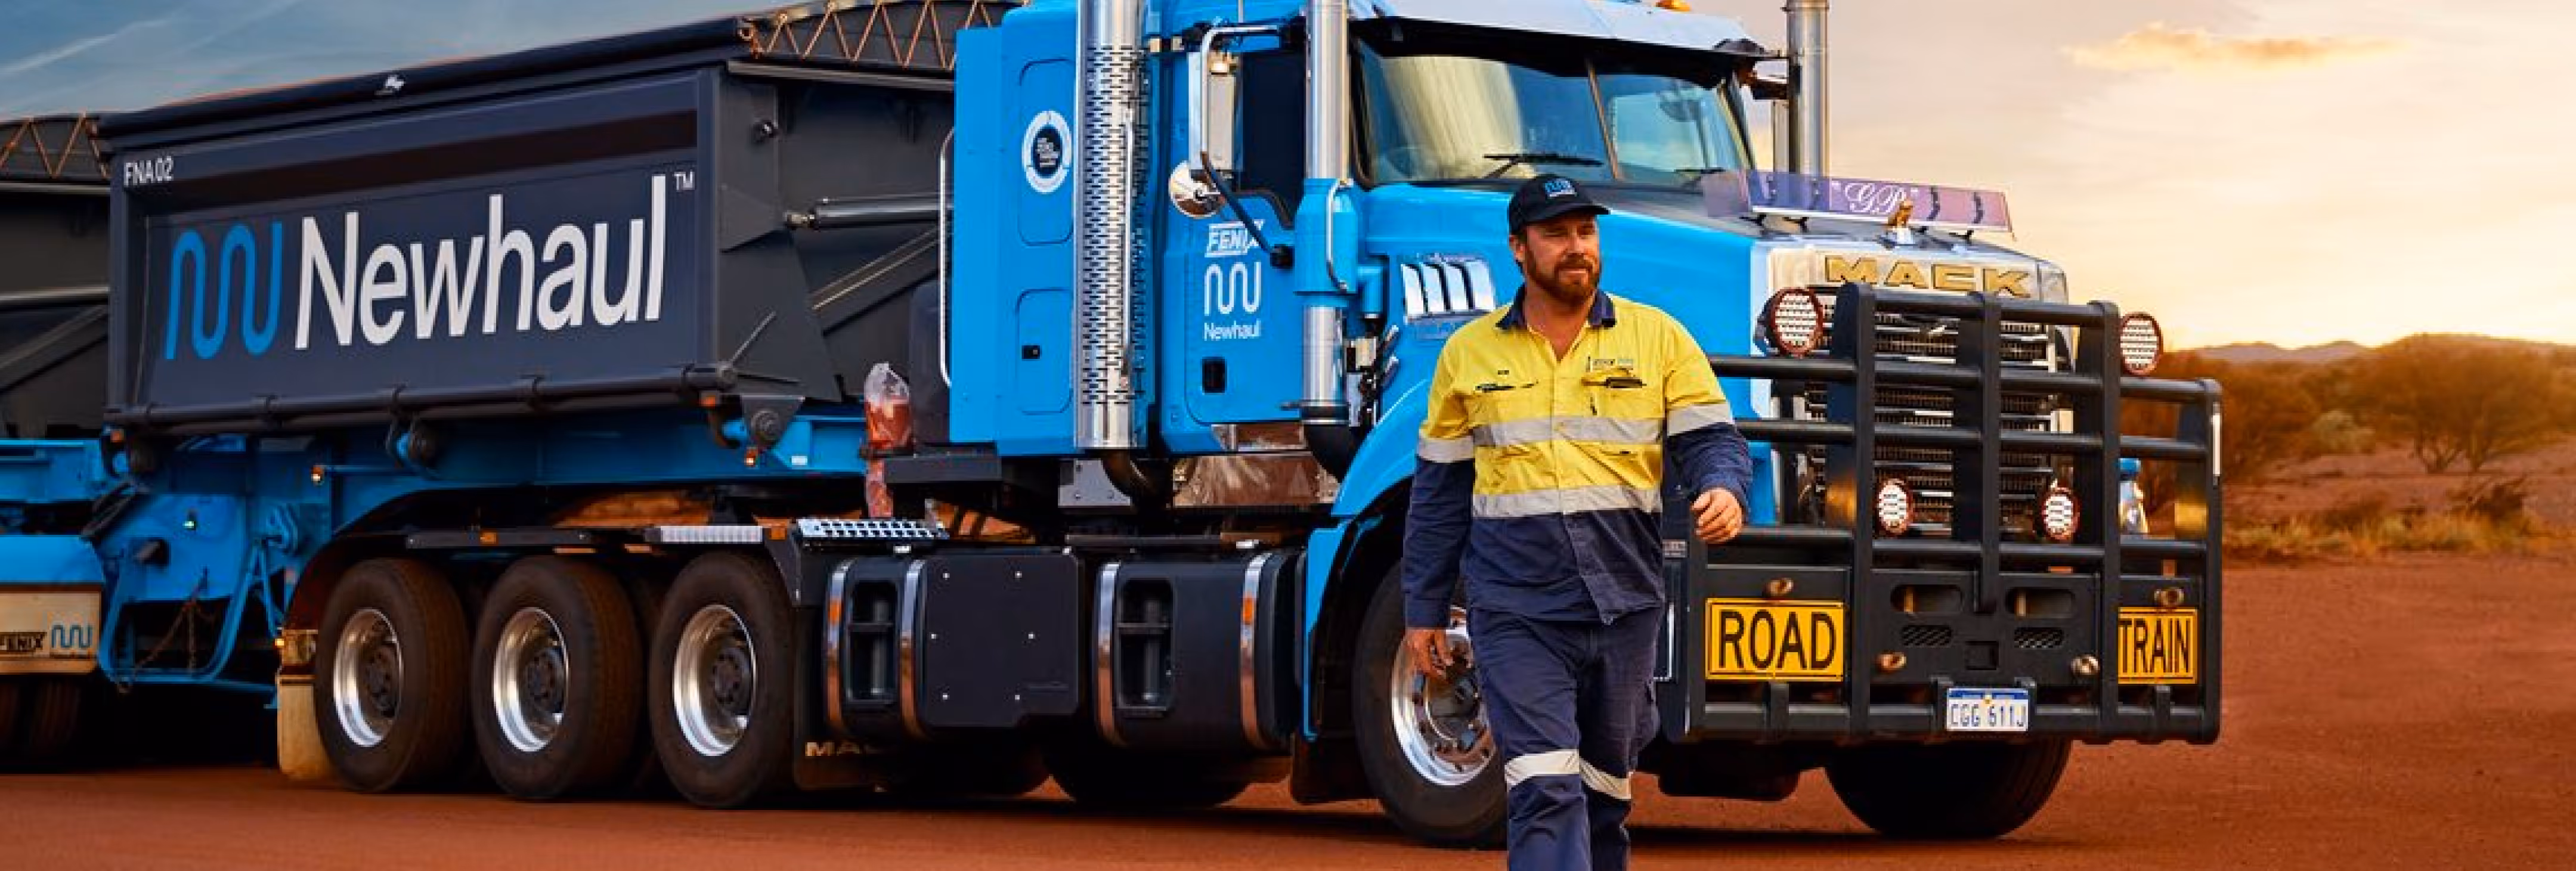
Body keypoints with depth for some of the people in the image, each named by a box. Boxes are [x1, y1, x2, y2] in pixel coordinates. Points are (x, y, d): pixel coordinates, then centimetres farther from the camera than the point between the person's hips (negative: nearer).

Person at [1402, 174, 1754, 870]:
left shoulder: (1657, 337, 6)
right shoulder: (1470, 353, 8)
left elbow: (1710, 438, 3)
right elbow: (1440, 489, 13)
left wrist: (1723, 490, -21)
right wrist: (1424, 610, 12)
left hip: (1626, 605, 2)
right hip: (1517, 613, -1)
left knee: (1603, 790, 13)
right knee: (1545, 792, -13)